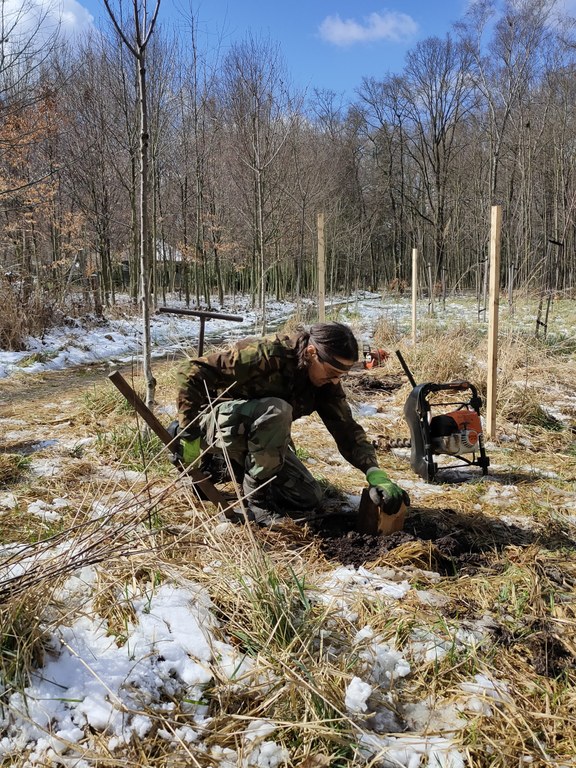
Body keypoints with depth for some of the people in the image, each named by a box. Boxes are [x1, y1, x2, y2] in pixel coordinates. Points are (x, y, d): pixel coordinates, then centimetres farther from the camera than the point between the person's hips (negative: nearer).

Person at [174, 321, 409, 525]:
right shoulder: (265, 356, -31)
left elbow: (346, 428, -10)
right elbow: (190, 373, -29)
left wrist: (374, 472, -26)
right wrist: (189, 435, -27)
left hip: (257, 439, 7)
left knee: (309, 499, -1)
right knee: (276, 410, -37)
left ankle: (240, 465, 16)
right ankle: (256, 499, -18)